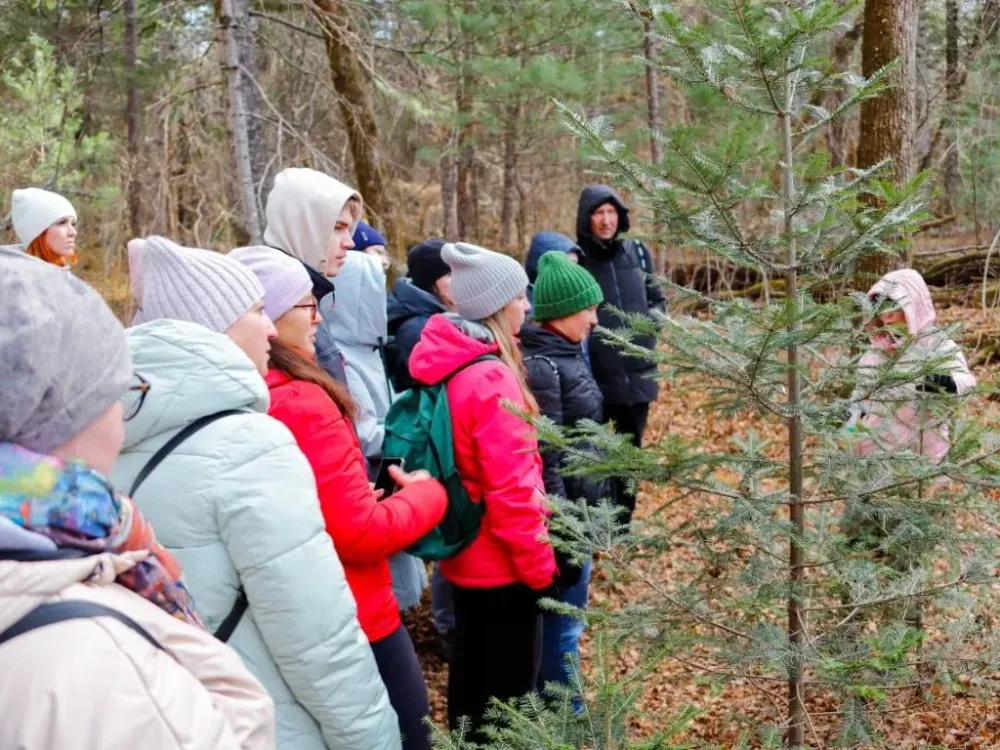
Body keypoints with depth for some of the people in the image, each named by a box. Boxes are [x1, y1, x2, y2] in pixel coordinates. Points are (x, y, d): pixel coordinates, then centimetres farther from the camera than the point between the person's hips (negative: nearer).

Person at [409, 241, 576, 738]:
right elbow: (511, 490, -25)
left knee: (470, 672, 22)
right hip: (502, 563, -9)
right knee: (510, 684, 6)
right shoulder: (490, 378, -24)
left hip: (464, 554, 9)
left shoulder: (448, 367, 3)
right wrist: (540, 565, -14)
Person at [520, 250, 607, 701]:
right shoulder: (538, 365, -22)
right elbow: (543, 458, -23)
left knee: (562, 618, 21)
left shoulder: (562, 353, 8)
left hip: (579, 510, 10)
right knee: (563, 624, 3)